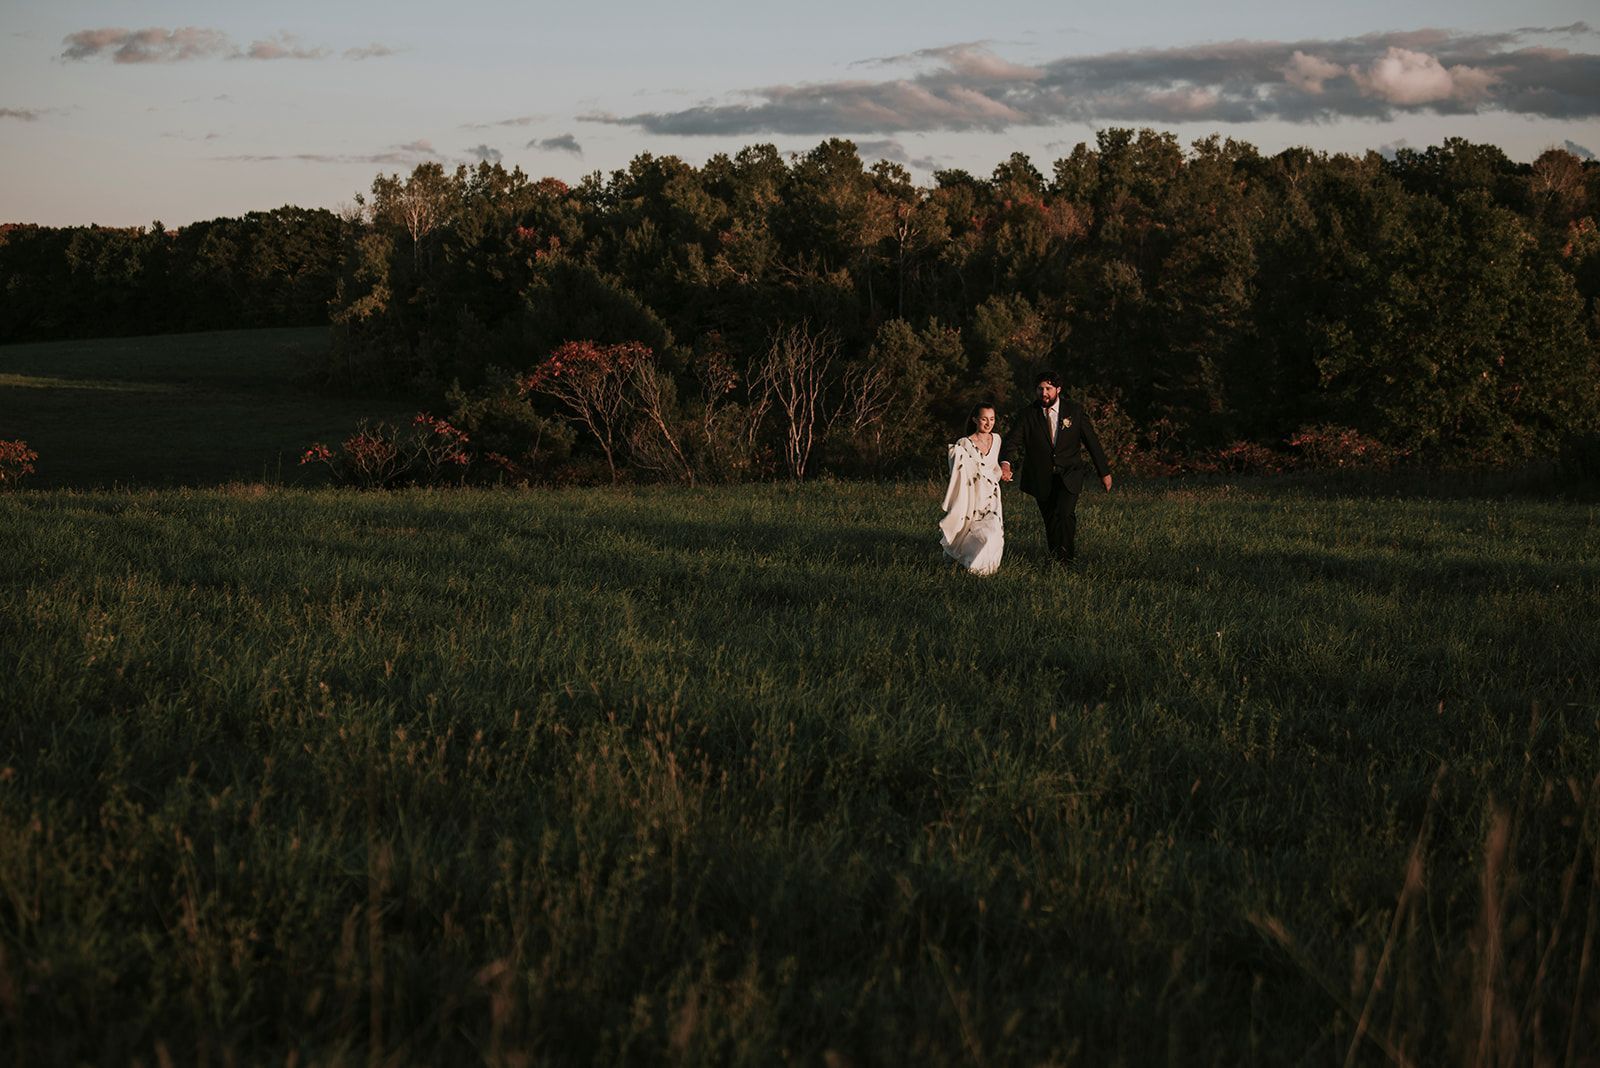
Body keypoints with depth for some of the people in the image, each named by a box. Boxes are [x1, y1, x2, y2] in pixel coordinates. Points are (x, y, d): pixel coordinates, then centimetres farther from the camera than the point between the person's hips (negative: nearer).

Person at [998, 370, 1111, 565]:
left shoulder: (1074, 412, -1)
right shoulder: (1027, 415, -3)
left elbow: (1092, 442, 5)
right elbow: (1013, 441, -15)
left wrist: (1104, 472, 7)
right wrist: (1005, 464, -36)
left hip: (1068, 475, -1)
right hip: (1041, 479, 1)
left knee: (1065, 513, -20)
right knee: (1050, 521, 7)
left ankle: (1067, 556, -4)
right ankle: (1056, 560, 25)